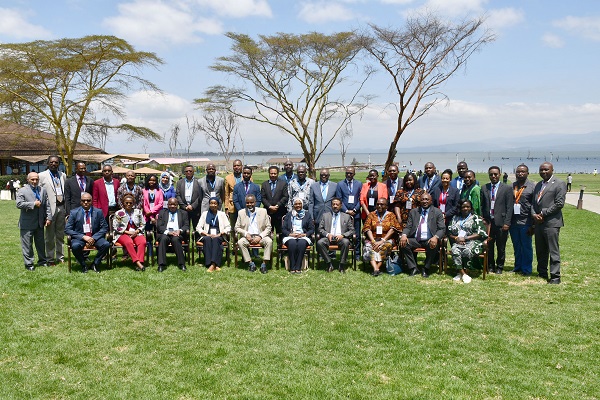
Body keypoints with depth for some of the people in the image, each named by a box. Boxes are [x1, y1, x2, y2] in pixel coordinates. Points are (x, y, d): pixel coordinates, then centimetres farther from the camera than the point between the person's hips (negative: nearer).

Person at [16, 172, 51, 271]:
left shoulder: (43, 190, 9)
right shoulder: (22, 191, -6)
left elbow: (47, 205, 9)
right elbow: (19, 204, -18)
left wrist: (48, 218, 2)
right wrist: (33, 204, -19)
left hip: (40, 222, 5)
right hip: (27, 223, -5)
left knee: (41, 243, 14)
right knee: (27, 244, 1)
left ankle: (42, 260, 26)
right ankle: (29, 264, 9)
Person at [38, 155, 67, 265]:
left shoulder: (63, 175, 11)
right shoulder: (42, 176, -2)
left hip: (62, 208, 4)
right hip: (50, 208, -4)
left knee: (61, 234, 12)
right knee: (50, 235, 2)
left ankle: (60, 256, 22)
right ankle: (50, 258, 11)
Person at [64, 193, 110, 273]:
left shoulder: (98, 212, 3)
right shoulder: (74, 212, 0)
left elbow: (104, 228, 2)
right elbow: (67, 229, -4)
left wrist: (93, 238, -15)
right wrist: (84, 237, -16)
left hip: (95, 237, 1)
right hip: (80, 238, -1)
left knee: (106, 244, -27)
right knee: (75, 246, -34)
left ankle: (95, 264, -2)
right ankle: (83, 265, -5)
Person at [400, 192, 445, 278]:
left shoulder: (437, 212, 7)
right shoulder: (413, 212, 15)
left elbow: (442, 229, -1)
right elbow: (408, 227, 9)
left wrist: (436, 237, -25)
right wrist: (404, 235, -16)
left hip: (429, 240, -2)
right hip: (415, 240, 2)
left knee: (434, 245, -34)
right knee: (403, 243, -25)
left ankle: (426, 269, -12)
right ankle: (413, 268, -12)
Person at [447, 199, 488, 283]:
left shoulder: (476, 218, 10)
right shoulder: (455, 218, 21)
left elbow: (480, 234, -2)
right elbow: (449, 233, 15)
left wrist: (465, 238, -9)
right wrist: (456, 238, -7)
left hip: (473, 242, -3)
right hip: (458, 242, 3)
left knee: (467, 251, -36)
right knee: (455, 250, -31)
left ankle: (466, 272, -21)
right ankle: (462, 273, -30)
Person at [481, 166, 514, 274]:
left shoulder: (507, 188, 0)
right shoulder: (484, 188, 10)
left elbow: (510, 207, -3)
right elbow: (481, 205, 12)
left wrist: (507, 223, -9)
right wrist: (482, 219, 2)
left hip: (501, 222, -2)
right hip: (487, 222, 2)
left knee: (501, 247, 5)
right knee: (489, 246, 7)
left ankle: (499, 267, 20)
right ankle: (490, 266, 22)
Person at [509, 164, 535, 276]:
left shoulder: (532, 187, -2)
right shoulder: (511, 186, 10)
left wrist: (533, 225, -9)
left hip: (525, 222, -4)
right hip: (513, 222, 4)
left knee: (526, 246, 3)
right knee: (516, 246, 12)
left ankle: (526, 269, 14)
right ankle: (518, 267, 24)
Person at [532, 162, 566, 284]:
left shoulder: (559, 184, -5)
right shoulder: (538, 185, 18)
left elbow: (559, 204, -13)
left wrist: (543, 214, -12)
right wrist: (534, 214, -1)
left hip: (551, 223, -7)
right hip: (538, 222, 7)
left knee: (553, 251, -5)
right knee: (540, 251, 13)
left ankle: (555, 276, 0)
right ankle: (542, 273, 23)